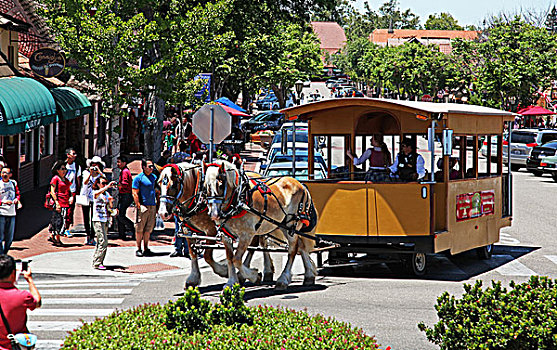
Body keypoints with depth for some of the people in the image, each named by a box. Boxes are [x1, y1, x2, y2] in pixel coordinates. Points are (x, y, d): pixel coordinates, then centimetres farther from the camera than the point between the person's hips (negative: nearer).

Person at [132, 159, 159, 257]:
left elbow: (157, 192, 20)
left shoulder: (154, 177, 13)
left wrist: (158, 204, 12)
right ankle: (138, 249, 5)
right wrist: (139, 206, -15)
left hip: (152, 206, 5)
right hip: (143, 207, -5)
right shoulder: (138, 178, -5)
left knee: (148, 229, 9)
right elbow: (135, 193, -8)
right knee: (139, 229, -1)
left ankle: (146, 248, 17)